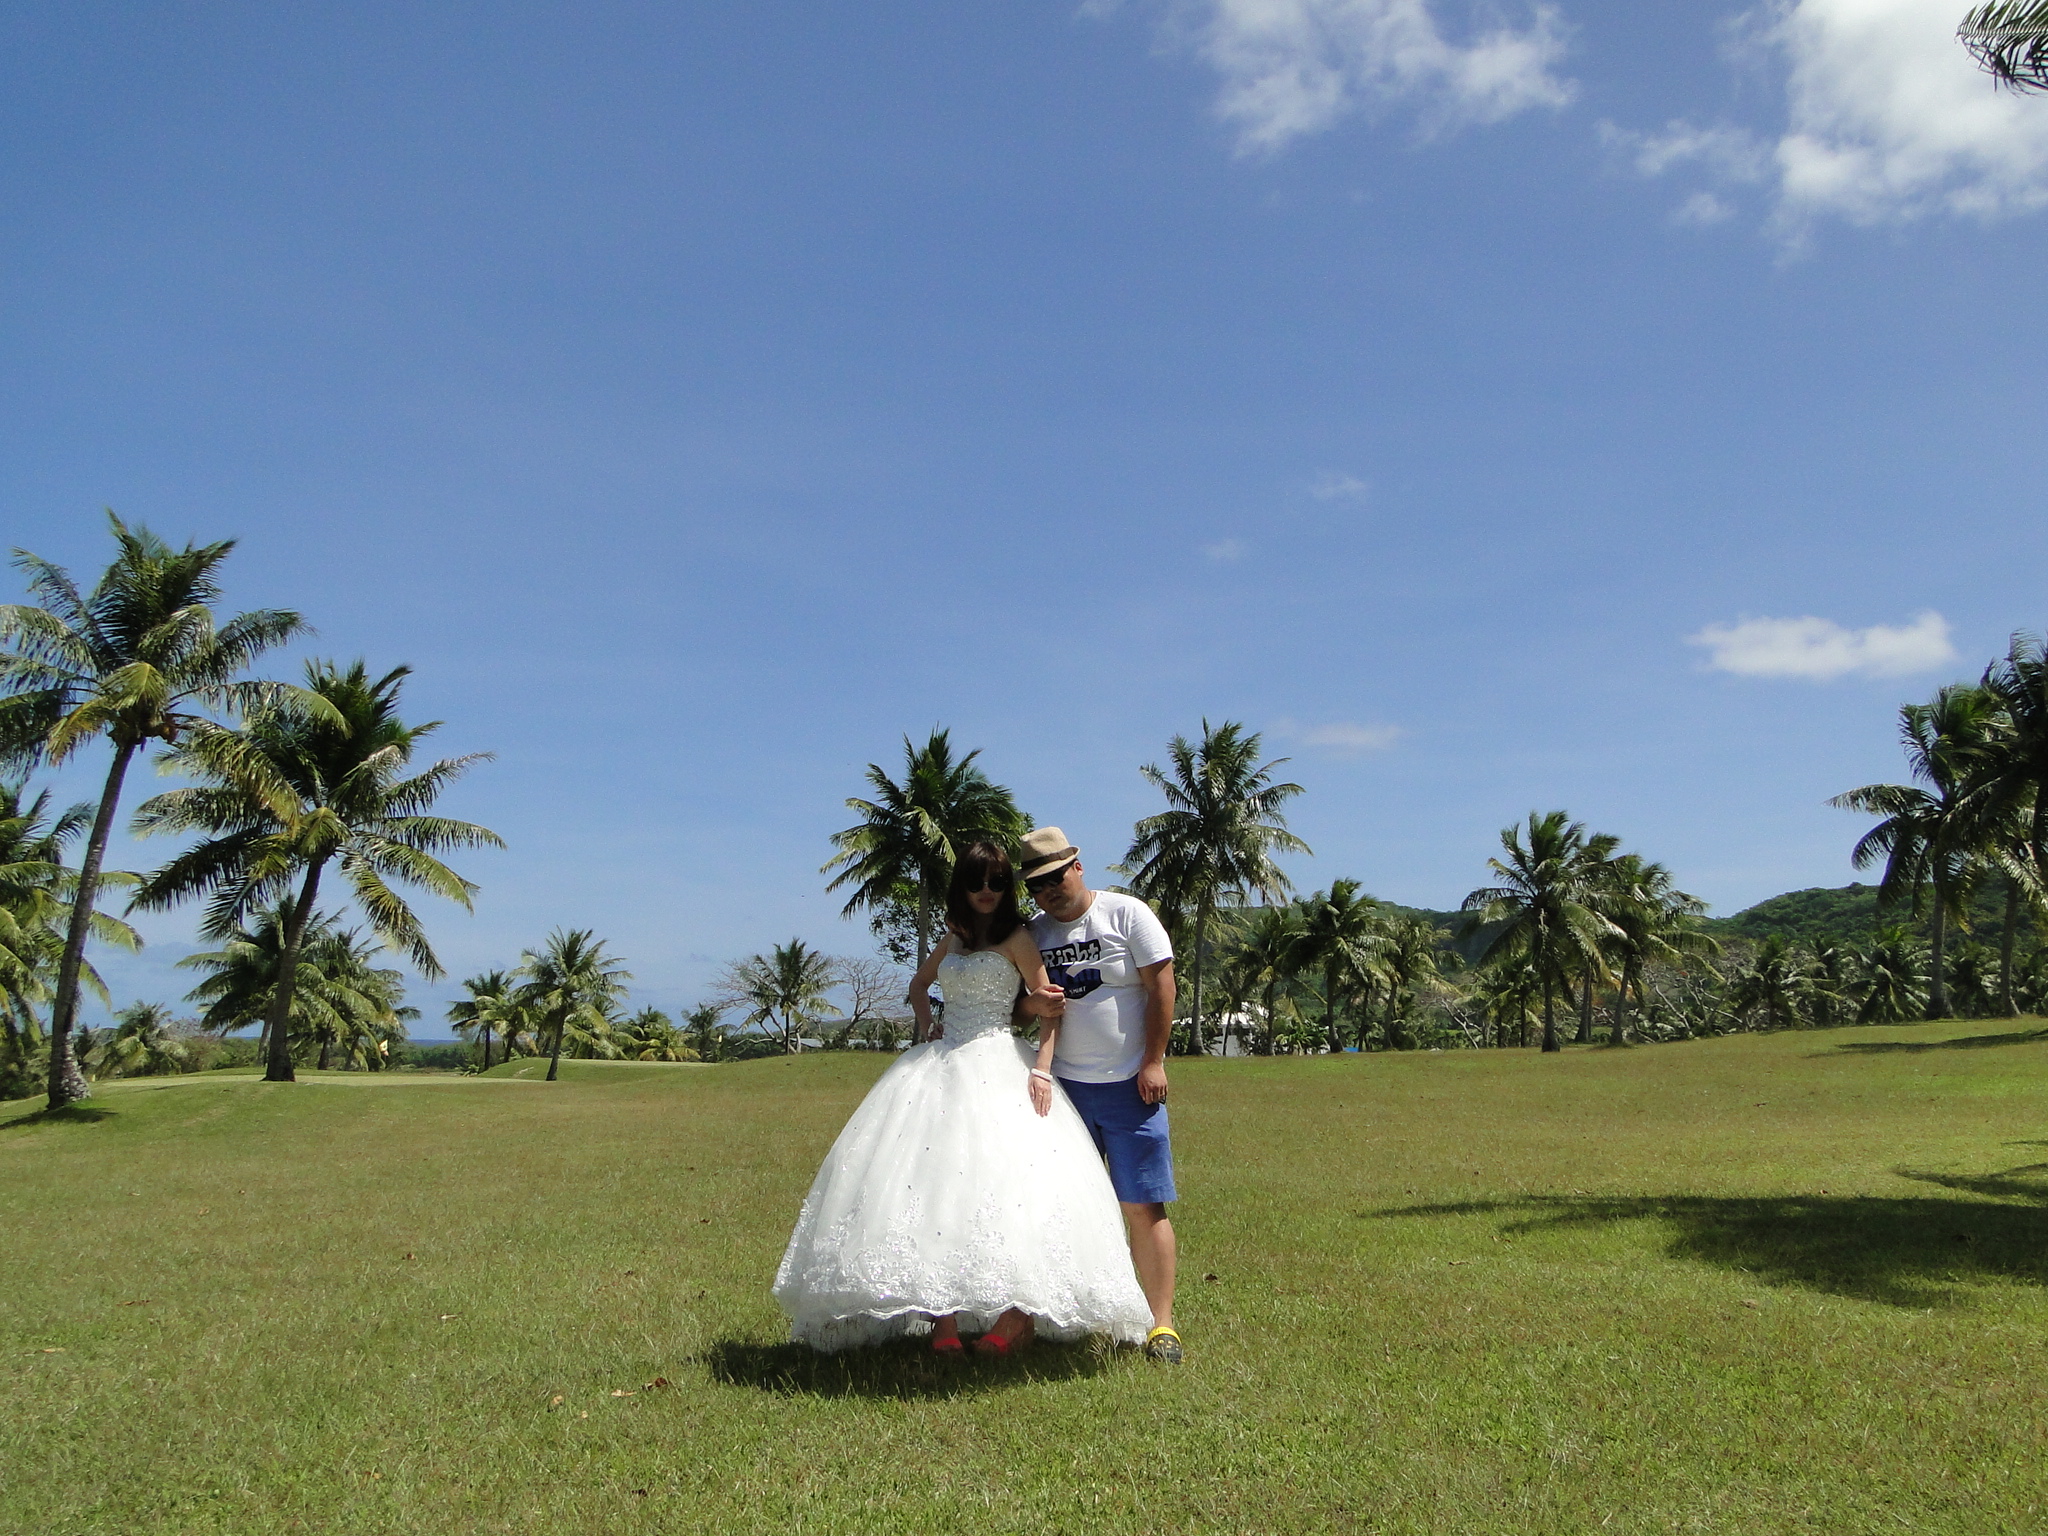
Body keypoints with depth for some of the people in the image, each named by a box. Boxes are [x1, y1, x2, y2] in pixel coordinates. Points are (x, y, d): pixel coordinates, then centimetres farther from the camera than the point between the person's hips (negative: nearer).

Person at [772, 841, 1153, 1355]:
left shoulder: (1016, 938, -1)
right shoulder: (952, 938, 17)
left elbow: (1050, 1008, -5)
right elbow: (920, 984, 33)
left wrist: (1041, 1069, -16)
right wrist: (925, 1027, 15)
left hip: (998, 1068, -6)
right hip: (940, 1066, 6)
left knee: (1000, 1178, -16)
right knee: (933, 1182, -3)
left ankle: (1018, 1315, -9)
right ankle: (942, 1317, -2)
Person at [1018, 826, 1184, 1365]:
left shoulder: (1127, 914, -3)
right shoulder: (1034, 933, 9)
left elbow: (1161, 986, -6)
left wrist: (1152, 1063, -11)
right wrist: (1032, 1004, -9)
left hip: (1128, 1084, -4)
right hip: (1061, 1086, 4)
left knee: (1143, 1206, -3)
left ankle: (1162, 1323, 2)